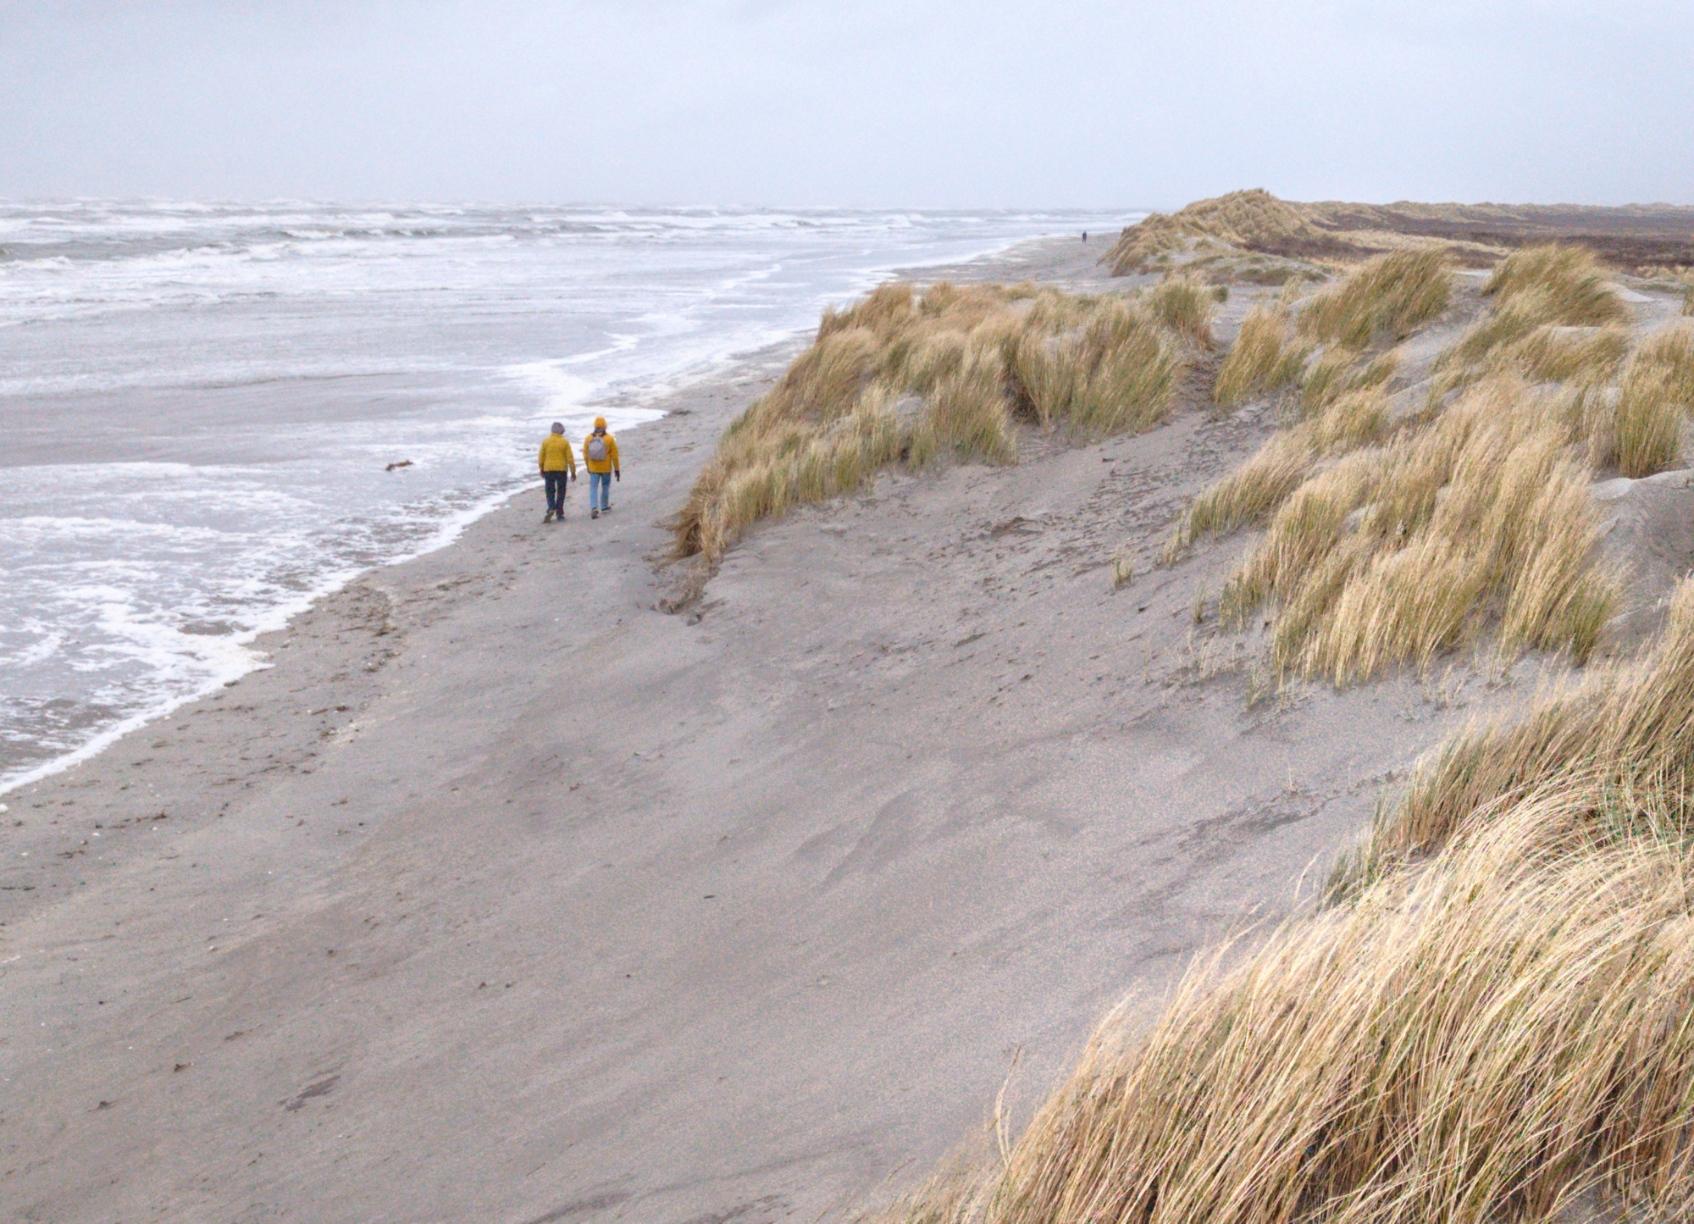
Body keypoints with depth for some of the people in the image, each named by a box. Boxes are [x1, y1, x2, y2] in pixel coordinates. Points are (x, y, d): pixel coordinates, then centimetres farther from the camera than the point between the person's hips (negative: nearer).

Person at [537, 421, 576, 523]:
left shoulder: (545, 441, -1)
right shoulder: (564, 442, -5)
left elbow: (541, 457, 3)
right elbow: (570, 458, -5)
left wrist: (541, 469, 17)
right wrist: (573, 472, 2)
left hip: (548, 470, 1)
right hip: (562, 469, -1)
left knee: (550, 491, 8)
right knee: (561, 492, 8)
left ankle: (551, 509, -15)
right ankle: (559, 514, 8)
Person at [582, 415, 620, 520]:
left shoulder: (588, 439, -4)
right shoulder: (610, 439, -10)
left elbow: (585, 455, 3)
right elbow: (614, 455, -7)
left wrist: (588, 467, 18)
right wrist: (617, 469, 2)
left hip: (593, 469, 1)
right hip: (606, 468, -1)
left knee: (593, 488, 2)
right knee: (605, 487, 17)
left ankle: (594, 508, -15)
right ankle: (604, 507, 28)